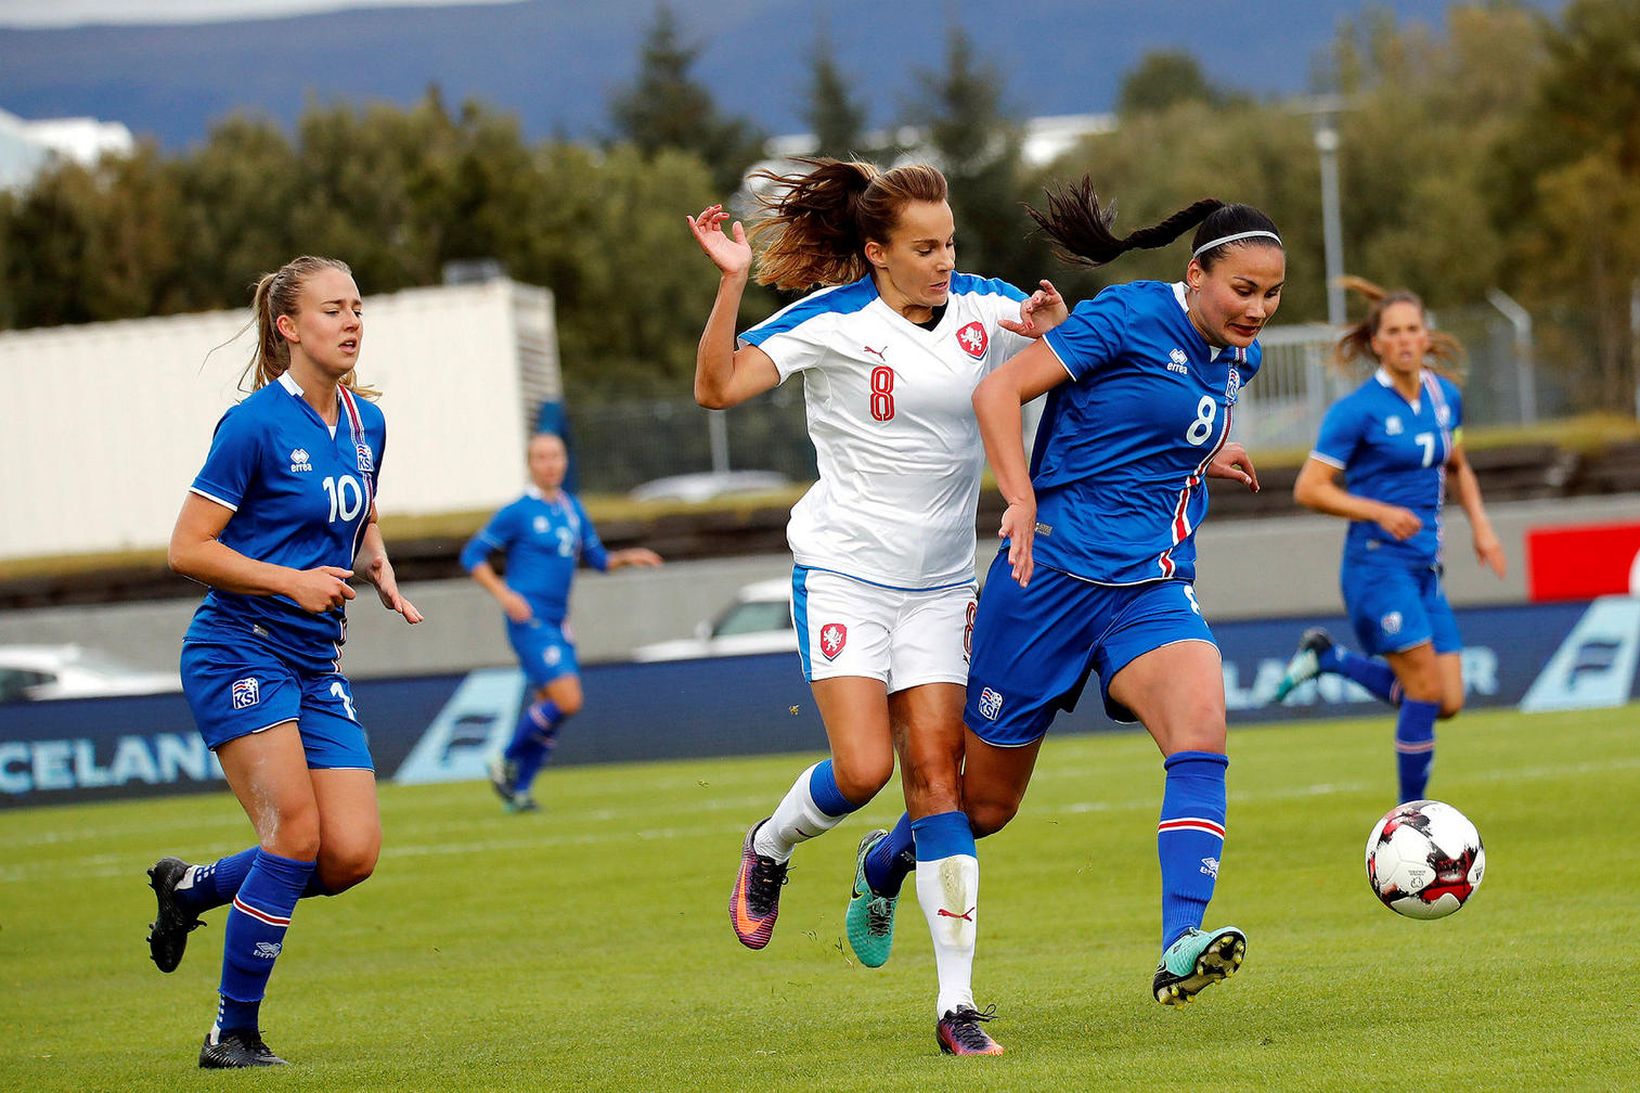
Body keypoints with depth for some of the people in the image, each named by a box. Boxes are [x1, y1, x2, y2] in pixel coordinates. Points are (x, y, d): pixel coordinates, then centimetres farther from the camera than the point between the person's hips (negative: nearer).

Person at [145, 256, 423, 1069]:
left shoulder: (365, 424, 9)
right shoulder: (256, 424, -12)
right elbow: (187, 548, -12)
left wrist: (379, 571, 5)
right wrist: (291, 581, -20)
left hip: (316, 666, 7)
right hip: (238, 655, -7)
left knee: (352, 854, -5)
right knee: (297, 836, -17)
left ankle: (192, 887, 21)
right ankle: (233, 1033, -2)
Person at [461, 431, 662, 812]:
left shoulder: (573, 509, 13)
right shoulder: (517, 512, -6)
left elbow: (596, 558, 23)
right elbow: (472, 556, -3)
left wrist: (626, 558, 3)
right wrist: (504, 594, -15)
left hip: (557, 623, 7)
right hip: (529, 620, -7)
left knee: (547, 708, 7)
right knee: (567, 701, -17)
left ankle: (519, 788, 18)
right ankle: (506, 762, -1)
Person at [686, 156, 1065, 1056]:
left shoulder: (987, 309, 0)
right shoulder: (832, 321, -11)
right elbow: (717, 387, -16)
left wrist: (1057, 330, -12)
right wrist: (731, 281, -28)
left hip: (939, 579, 3)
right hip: (843, 567, -3)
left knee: (935, 774, -5)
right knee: (863, 768, -16)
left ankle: (956, 1005, -6)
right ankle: (768, 849, 19)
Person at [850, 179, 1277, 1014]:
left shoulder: (1238, 358, 12)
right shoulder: (1133, 317, -11)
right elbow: (1000, 389, -15)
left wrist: (1200, 460, 16)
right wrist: (1021, 499, -26)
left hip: (1152, 591, 5)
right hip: (1054, 571, -5)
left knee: (1201, 730, -26)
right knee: (985, 803, 7)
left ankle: (1180, 948, -38)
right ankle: (887, 864, 40)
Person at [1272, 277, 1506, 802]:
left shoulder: (1446, 396, 8)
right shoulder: (1358, 409, -11)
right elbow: (1309, 488, -11)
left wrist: (1479, 523, 10)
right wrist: (1381, 512, -21)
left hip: (1425, 566, 7)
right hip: (1377, 562, -7)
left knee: (1448, 703, 2)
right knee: (1428, 692, -14)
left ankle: (1330, 657, 19)